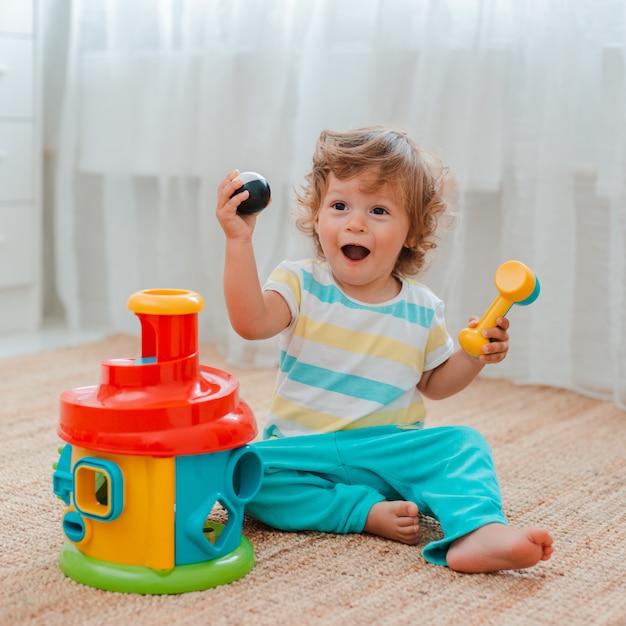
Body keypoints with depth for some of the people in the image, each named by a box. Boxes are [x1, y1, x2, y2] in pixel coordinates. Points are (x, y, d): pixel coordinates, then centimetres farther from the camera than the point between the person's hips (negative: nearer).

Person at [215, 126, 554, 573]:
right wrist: (239, 241, -31)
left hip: (391, 451, 2)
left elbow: (433, 383, 17)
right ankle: (368, 513, -29)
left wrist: (474, 356, -2)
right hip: (303, 449, -1)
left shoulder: (421, 309, 4)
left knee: (463, 444, -21)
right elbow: (250, 322, -23)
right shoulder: (301, 284, -3)